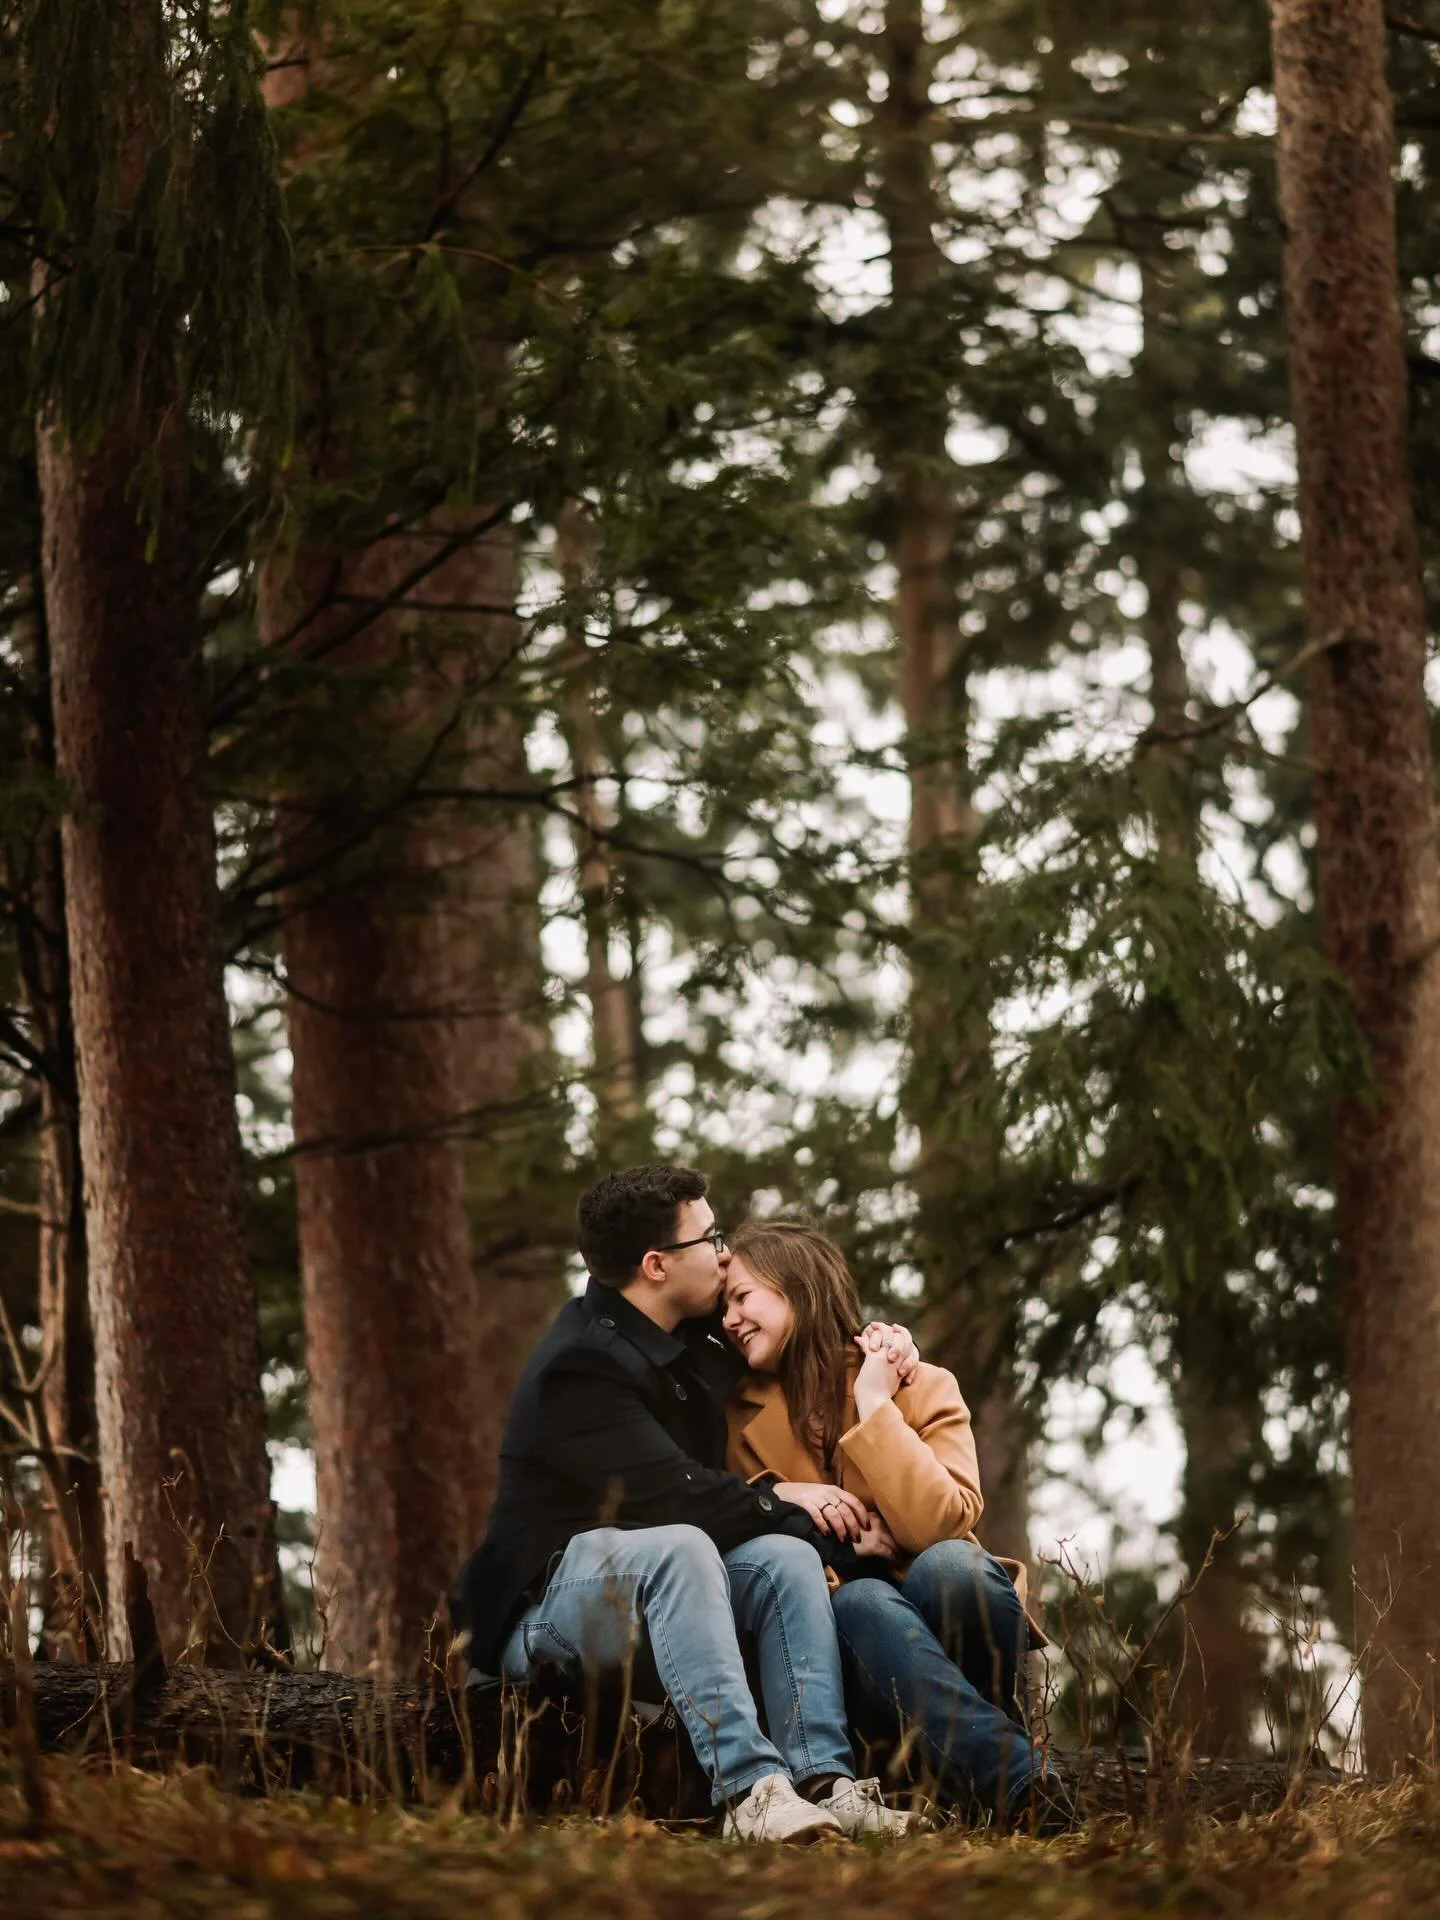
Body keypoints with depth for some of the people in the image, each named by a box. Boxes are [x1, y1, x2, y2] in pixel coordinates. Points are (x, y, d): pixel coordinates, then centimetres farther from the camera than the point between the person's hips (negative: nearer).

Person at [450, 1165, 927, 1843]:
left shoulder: (693, 1342, 9)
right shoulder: (579, 1369, -19)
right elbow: (678, 1497, -26)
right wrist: (828, 1534, -21)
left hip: (653, 1596, 8)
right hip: (546, 1602, -8)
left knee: (785, 1557, -18)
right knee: (679, 1548, -37)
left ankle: (823, 1781, -35)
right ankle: (750, 1789, -49)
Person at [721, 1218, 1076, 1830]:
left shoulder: (920, 1388, 0)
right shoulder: (742, 1414, 10)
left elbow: (941, 1524, -16)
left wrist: (875, 1407, -13)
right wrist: (776, 1498, -15)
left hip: (943, 1619, -1)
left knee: (951, 1564, -35)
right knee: (861, 1602, -35)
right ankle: (1016, 1782, -45)